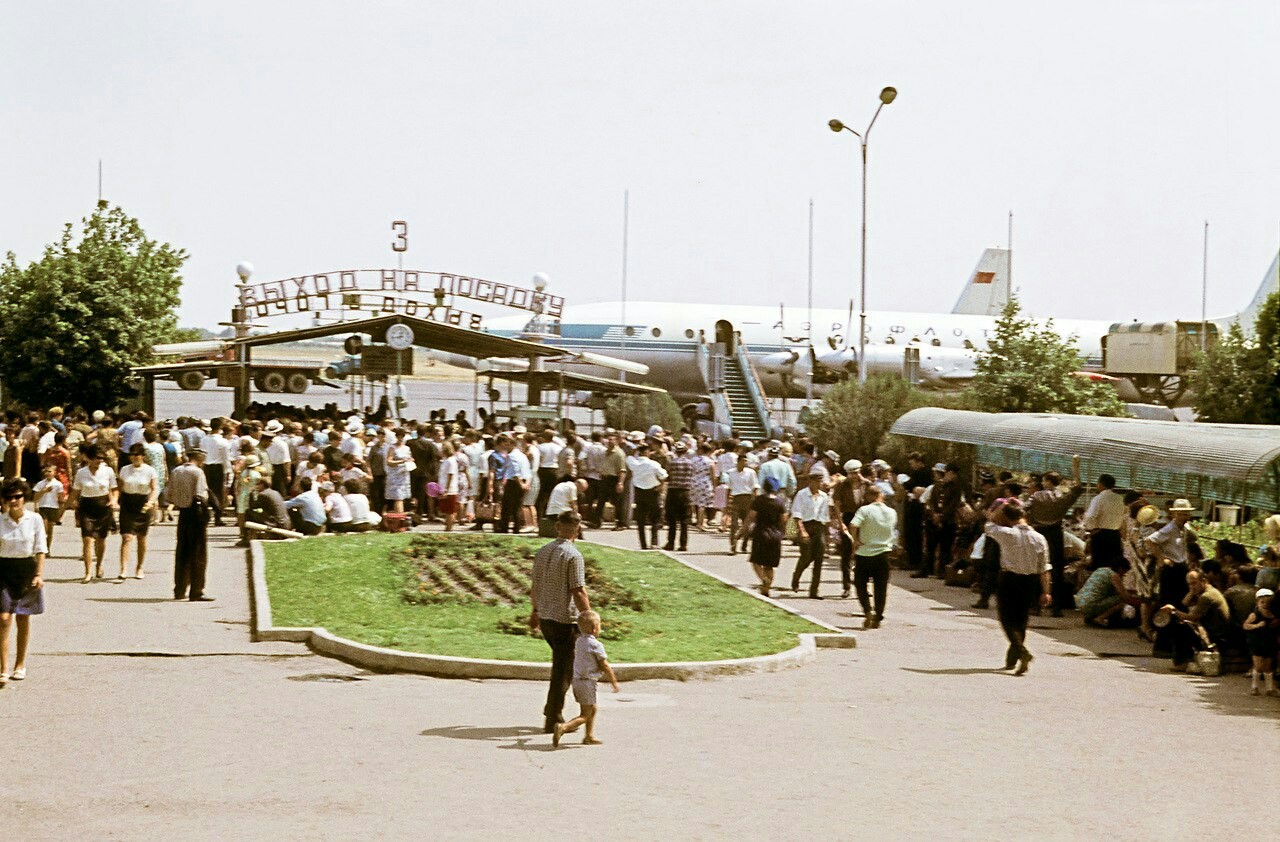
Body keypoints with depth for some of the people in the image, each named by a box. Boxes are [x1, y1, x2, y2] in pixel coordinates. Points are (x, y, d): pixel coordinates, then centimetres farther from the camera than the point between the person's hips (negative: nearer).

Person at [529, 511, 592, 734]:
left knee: (562, 666, 23)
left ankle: (553, 711, 24)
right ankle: (553, 720, 7)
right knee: (562, 671, 3)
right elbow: (578, 592, -19)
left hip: (545, 618, 7)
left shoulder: (542, 552, 5)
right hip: (566, 620, -7)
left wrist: (536, 611, 27)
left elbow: (534, 586, 14)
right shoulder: (573, 556, -16)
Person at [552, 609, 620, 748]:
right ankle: (563, 728, -23)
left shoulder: (579, 641, 6)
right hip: (588, 682, -8)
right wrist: (614, 682, 0)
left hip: (577, 679, 8)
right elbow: (605, 666, -11)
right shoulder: (596, 645, -16)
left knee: (592, 710, 21)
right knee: (586, 715, -6)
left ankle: (589, 736, 22)